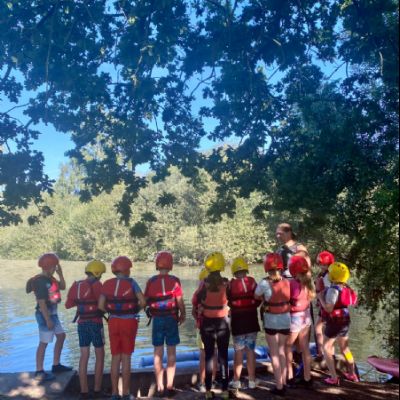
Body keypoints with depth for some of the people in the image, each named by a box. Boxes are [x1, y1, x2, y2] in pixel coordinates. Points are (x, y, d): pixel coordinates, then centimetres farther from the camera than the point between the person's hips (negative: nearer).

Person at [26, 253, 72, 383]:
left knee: (61, 336, 17)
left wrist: (60, 274, 2)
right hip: (45, 315, -10)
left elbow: (62, 287, 16)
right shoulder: (41, 281, -21)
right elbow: (41, 303, -23)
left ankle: (56, 365, 28)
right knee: (44, 343, -2)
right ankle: (39, 372, 8)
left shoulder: (50, 278, 7)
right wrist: (47, 320, -23)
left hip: (53, 313, 10)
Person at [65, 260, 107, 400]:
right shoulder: (96, 285, -14)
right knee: (100, 357, 7)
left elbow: (68, 305, 11)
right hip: (95, 324, -5)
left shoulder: (76, 285, 5)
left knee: (84, 357, 9)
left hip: (82, 324, 6)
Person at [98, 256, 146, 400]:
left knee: (115, 357, 12)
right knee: (126, 357, 6)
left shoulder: (107, 284, 0)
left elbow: (101, 306, -2)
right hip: (129, 322, -3)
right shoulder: (131, 283, -10)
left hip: (113, 322, 3)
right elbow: (143, 302, -13)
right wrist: (135, 310, 6)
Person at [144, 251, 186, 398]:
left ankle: (160, 388, 13)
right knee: (171, 353, 8)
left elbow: (146, 301, -1)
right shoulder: (174, 281, -10)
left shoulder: (151, 281, -4)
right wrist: (183, 315, 8)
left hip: (157, 320, 2)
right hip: (171, 319, -1)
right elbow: (180, 302, -10)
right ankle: (169, 387, 10)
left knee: (158, 354, 10)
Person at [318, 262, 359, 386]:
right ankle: (352, 374, 34)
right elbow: (353, 302, 12)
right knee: (345, 348, 23)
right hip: (345, 321, 8)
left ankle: (334, 379, 5)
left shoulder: (333, 289, -24)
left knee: (326, 349, 6)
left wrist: (321, 298, -14)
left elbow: (328, 308, -28)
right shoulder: (346, 288, 0)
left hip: (334, 323, -8)